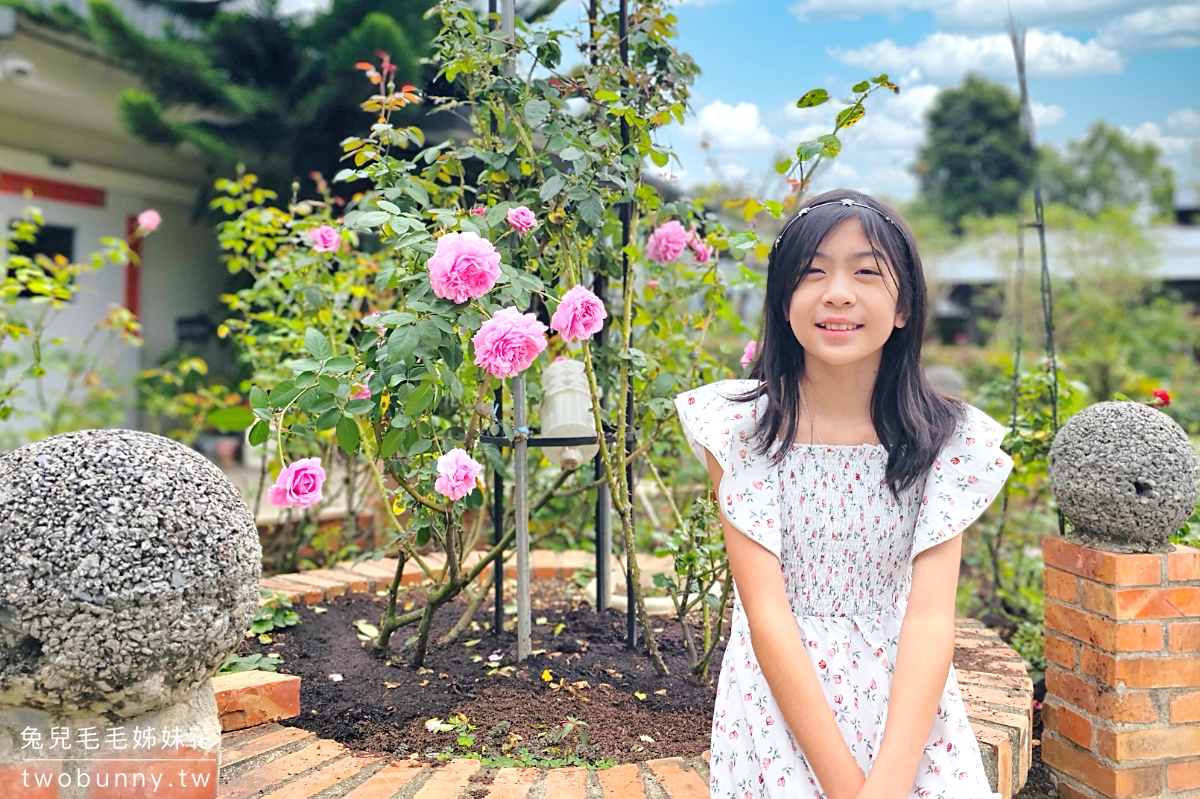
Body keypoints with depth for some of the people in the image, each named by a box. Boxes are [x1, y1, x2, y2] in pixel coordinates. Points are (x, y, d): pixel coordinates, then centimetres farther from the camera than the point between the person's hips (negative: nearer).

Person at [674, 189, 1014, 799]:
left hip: (907, 708, 2)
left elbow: (930, 617, -12)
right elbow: (766, 612, -14)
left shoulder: (947, 439, -5)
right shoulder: (741, 426, -10)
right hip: (777, 705, -1)